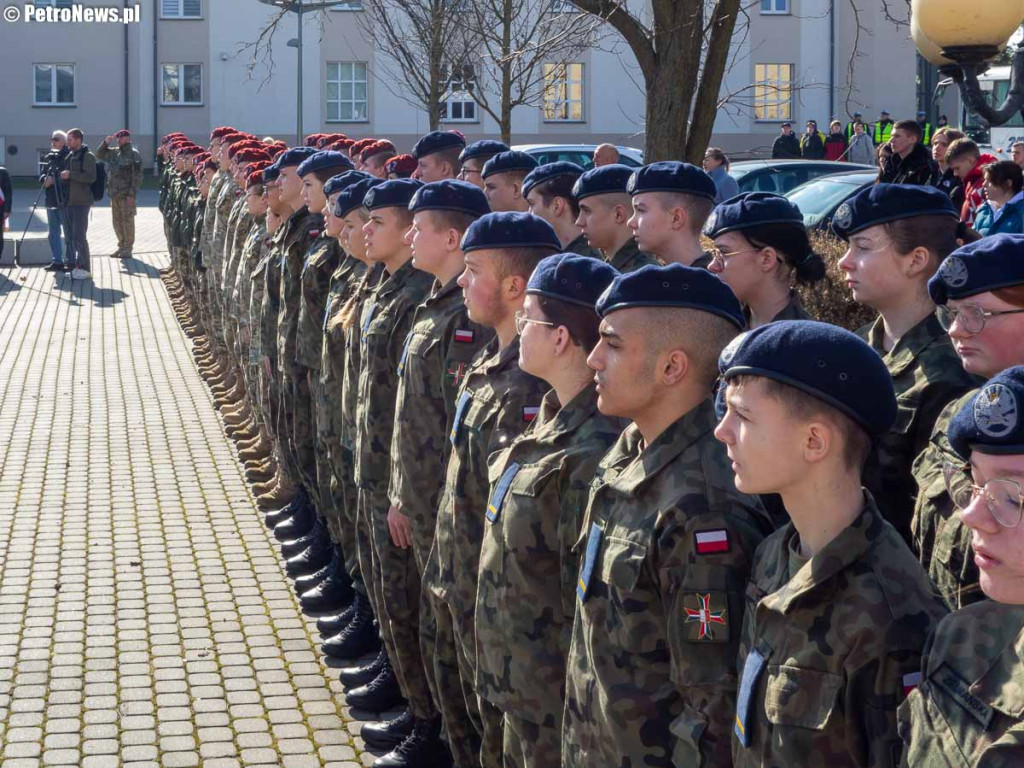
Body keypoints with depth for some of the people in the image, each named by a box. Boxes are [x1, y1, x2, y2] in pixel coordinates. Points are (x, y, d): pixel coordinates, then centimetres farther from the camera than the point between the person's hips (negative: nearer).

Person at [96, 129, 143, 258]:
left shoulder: (134, 154, -7)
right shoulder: (114, 153, 14)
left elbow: (137, 176, -12)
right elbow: (99, 155, 24)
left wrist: (131, 194, -17)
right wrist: (106, 143, 7)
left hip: (126, 194, -7)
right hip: (114, 193, 7)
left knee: (127, 220, -3)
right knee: (117, 221, 12)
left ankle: (128, 248, 1)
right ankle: (121, 246, 21)